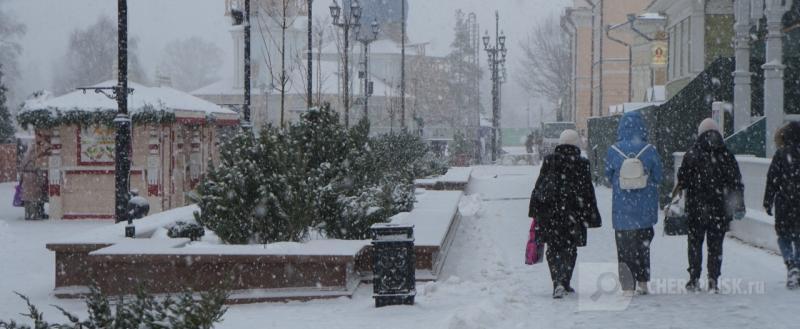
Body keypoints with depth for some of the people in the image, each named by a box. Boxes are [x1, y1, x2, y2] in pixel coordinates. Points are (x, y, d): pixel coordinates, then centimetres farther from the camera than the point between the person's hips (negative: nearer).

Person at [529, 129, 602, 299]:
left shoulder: (549, 161, 4)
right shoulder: (581, 164, -3)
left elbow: (538, 187, 7)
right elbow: (588, 192, -1)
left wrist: (535, 211, 14)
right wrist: (591, 216, 4)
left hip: (549, 212, 2)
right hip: (572, 214, -1)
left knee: (553, 249, 8)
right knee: (569, 248, 9)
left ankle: (558, 283, -2)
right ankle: (563, 282, -2)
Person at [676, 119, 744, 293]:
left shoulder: (691, 155, -4)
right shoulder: (727, 157, -1)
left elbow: (681, 181, -2)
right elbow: (737, 184, 1)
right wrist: (739, 206, 6)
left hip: (695, 209, -1)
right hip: (720, 210, 1)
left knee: (695, 243, 10)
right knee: (715, 245, 7)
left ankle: (694, 279, 7)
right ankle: (713, 281, 4)